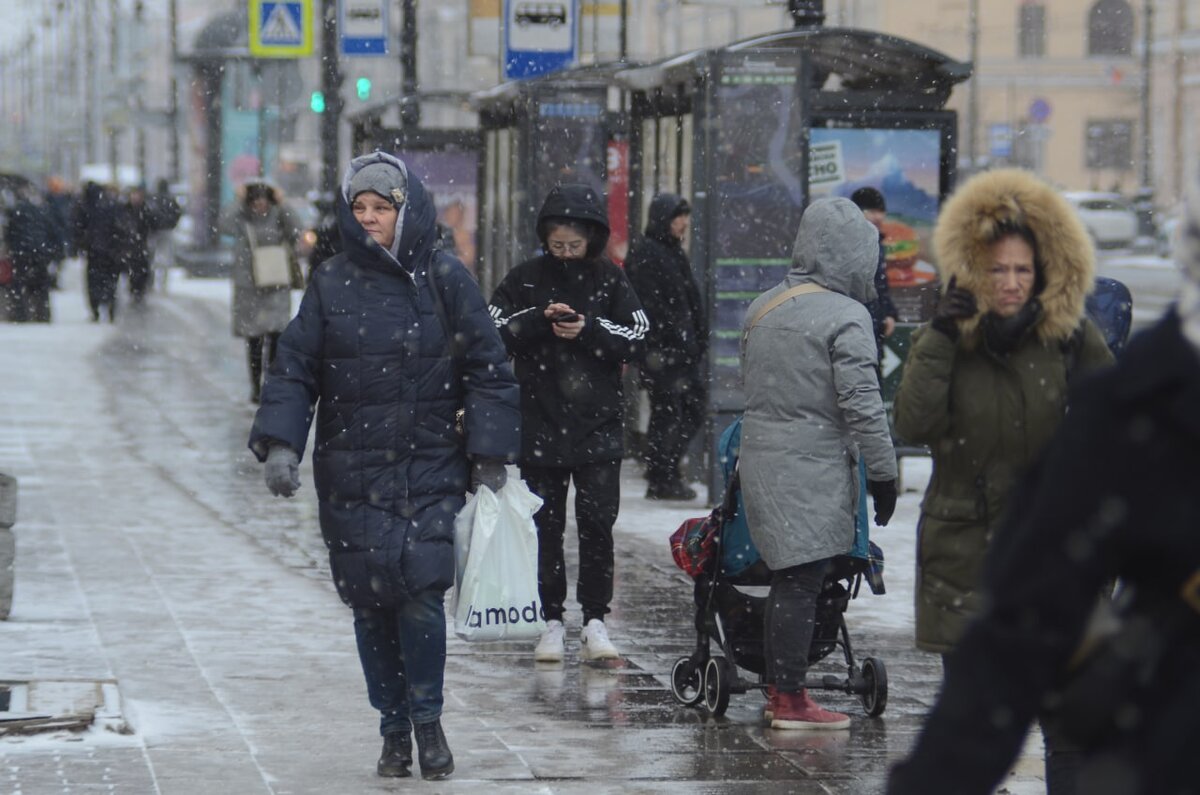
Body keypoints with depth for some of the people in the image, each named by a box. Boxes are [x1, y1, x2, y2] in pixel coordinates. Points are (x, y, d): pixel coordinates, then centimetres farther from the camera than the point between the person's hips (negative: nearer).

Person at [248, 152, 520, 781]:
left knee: (421, 592, -14)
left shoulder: (444, 279, 3)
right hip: (351, 475, 2)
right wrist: (279, 445, -6)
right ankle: (394, 728, 13)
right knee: (371, 602, 1)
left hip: (430, 470, -2)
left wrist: (489, 457, 1)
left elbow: (487, 370, 5)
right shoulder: (332, 282, 6)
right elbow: (294, 369, 7)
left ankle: (428, 720, 3)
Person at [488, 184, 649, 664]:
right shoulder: (525, 279, 4)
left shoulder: (611, 281, 5)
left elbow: (634, 340, 1)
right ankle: (553, 622, 10)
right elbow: (494, 334, -2)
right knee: (547, 528, 4)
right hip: (539, 425, 1)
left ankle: (595, 621, 2)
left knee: (597, 525, -3)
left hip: (598, 426, -1)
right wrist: (539, 320, -16)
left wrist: (589, 330, -14)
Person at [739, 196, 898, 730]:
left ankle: (778, 688, 23)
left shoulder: (762, 308, 11)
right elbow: (862, 405, -15)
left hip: (760, 459, 8)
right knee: (801, 582, -3)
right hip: (813, 470, -8)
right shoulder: (846, 316, -13)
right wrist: (883, 474, -7)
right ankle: (790, 700, 1)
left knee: (788, 577, 16)